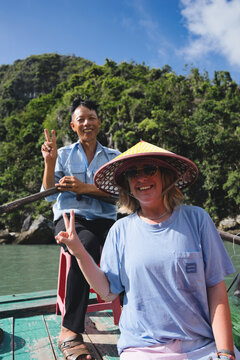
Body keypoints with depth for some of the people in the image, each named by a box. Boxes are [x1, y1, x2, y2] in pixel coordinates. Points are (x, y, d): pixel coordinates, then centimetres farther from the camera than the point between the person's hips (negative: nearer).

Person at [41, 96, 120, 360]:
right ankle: (70, 331, -30)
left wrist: (84, 187, -13)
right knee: (87, 245, -37)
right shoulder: (64, 154, 15)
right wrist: (49, 162, -5)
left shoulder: (114, 156, 16)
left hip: (104, 219, 2)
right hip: (69, 216, -1)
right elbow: (49, 196, 7)